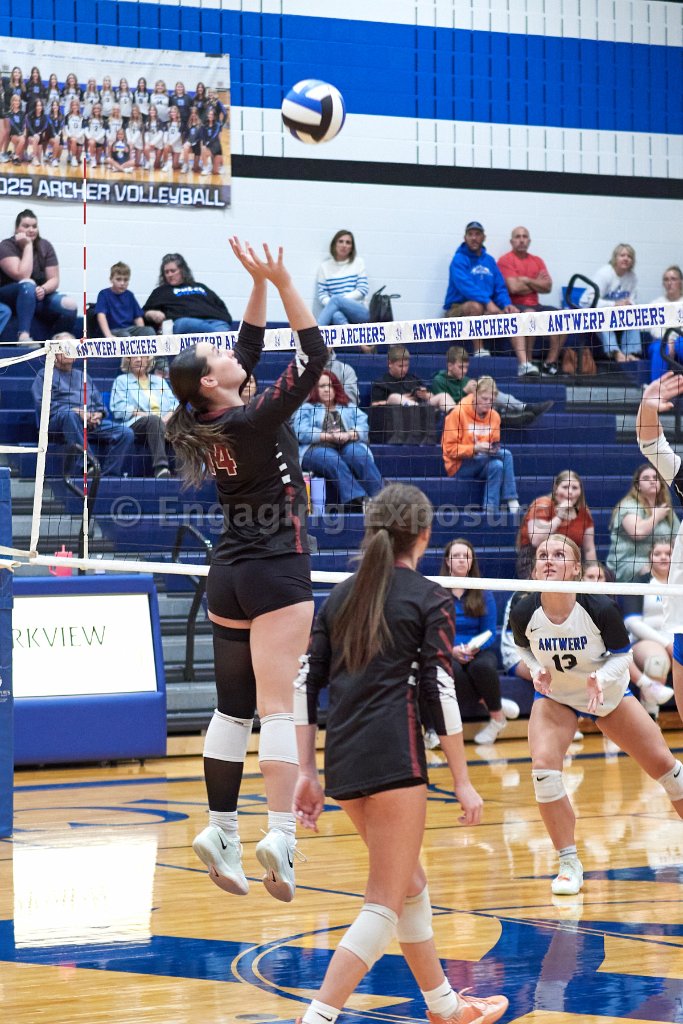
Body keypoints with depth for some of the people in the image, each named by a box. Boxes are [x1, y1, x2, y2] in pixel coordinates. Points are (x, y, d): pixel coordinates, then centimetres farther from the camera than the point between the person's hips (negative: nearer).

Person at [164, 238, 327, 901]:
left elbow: (250, 348, 17)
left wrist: (258, 283, 12)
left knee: (232, 706, 11)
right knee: (277, 705, -12)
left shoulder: (208, 423, 5)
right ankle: (279, 833, -18)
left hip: (228, 574, 8)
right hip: (275, 572, -8)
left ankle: (221, 830, 13)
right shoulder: (253, 420, -16)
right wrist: (280, 283, -14)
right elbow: (313, 356, -15)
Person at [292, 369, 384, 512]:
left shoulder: (349, 408, 30)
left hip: (349, 446, 2)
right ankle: (357, 503, -57)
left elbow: (364, 428, 12)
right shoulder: (306, 409, 23)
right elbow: (301, 433, 3)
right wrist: (330, 436, -9)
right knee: (334, 461, -38)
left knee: (359, 455, -35)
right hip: (318, 448, -2)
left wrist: (348, 435, -11)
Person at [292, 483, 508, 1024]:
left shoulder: (340, 597, 14)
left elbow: (305, 685, 10)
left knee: (411, 882, 24)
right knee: (386, 906, -5)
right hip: (394, 758, -7)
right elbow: (441, 692, -7)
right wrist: (462, 781, -3)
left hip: (343, 758, 7)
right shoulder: (429, 599, -1)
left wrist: (308, 773, 12)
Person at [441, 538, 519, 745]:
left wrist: (475, 648, -16)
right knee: (452, 670, -39)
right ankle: (491, 702, -19)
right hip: (447, 653, -1)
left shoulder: (483, 594, 8)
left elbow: (490, 634, 5)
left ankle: (497, 717, -15)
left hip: (479, 651, 1)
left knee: (482, 666, -37)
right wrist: (451, 650, -19)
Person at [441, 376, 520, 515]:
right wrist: (475, 448, -24)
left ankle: (491, 509, -31)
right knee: (506, 454, -25)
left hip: (485, 463, 5)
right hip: (459, 466, -5)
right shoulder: (458, 413, -12)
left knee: (497, 465, -29)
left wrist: (493, 449, -10)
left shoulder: (494, 416, 3)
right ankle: (512, 500, -27)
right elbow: (450, 449, -13)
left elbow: (494, 445, 15)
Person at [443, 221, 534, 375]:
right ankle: (478, 350, -25)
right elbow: (465, 286, -22)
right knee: (476, 305, -39)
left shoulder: (489, 261, 15)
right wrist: (487, 302, -32)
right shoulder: (459, 259, -6)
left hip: (487, 311, 6)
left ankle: (523, 364, -29)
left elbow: (500, 288, 12)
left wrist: (506, 304, -10)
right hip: (457, 309, -6)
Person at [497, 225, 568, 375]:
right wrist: (536, 284, 0)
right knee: (530, 314, -38)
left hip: (534, 305, 7)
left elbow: (548, 287, 5)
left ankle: (551, 362, -13)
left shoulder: (537, 261, 16)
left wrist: (527, 280, -6)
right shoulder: (506, 260, -2)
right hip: (514, 306, -7)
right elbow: (514, 287, -14)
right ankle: (528, 362, -30)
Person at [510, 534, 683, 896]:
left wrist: (600, 679, -35)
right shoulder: (524, 614, -24)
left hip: (608, 693, 0)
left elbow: (622, 654, -15)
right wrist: (537, 669, -21)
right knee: (543, 767, -24)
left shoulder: (600, 608, -29)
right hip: (555, 695, 0)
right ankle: (569, 864, -9)